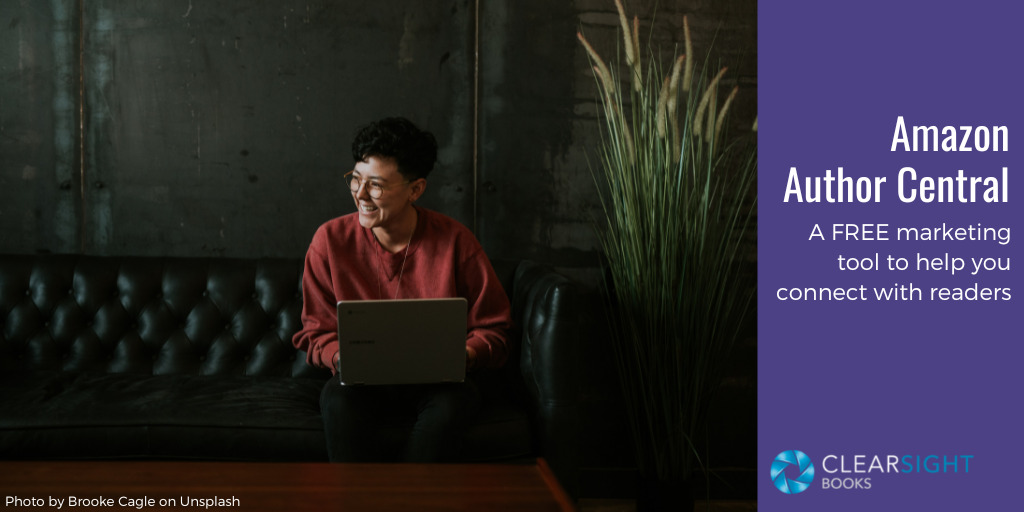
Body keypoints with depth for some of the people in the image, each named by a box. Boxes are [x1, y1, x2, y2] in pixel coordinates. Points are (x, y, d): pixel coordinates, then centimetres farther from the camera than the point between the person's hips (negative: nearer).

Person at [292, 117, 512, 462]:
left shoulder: (455, 241, -5)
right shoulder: (331, 240, -2)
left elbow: (493, 330, 1)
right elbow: (315, 333, 4)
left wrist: (465, 355, -22)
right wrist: (343, 357, -18)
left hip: (436, 384, 0)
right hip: (362, 384, 1)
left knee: (454, 401, -34)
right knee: (339, 400, -33)